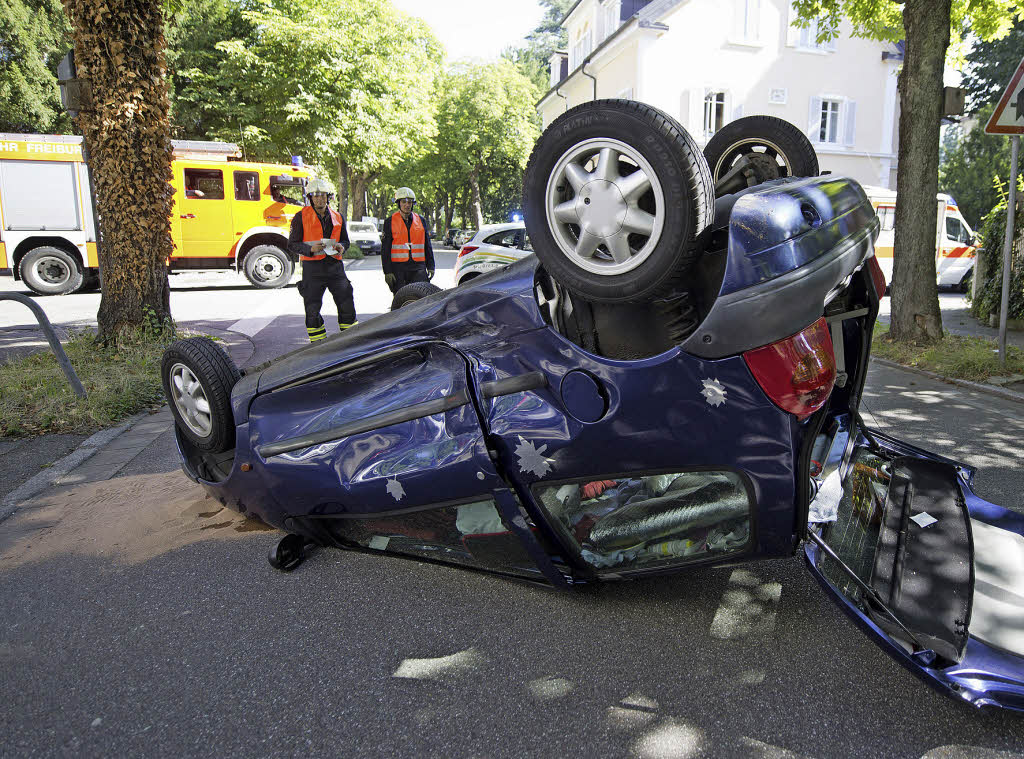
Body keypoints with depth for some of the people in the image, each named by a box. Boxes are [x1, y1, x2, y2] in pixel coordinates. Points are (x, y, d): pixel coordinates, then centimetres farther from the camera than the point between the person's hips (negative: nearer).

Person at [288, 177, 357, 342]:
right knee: (312, 308, 1)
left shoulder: (338, 217, 12)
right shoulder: (301, 217, 1)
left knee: (347, 304, 1)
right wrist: (310, 249, -18)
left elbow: (345, 240, 22)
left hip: (334, 265, 3)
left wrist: (341, 247, -2)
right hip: (312, 268, -2)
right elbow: (292, 244, 0)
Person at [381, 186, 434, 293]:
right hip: (398, 268, -2)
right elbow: (385, 249, 2)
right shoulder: (390, 222, 4)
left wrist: (430, 266, 10)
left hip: (418, 267, 2)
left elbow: (427, 246, 16)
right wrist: (387, 272, -5)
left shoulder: (421, 220, 12)